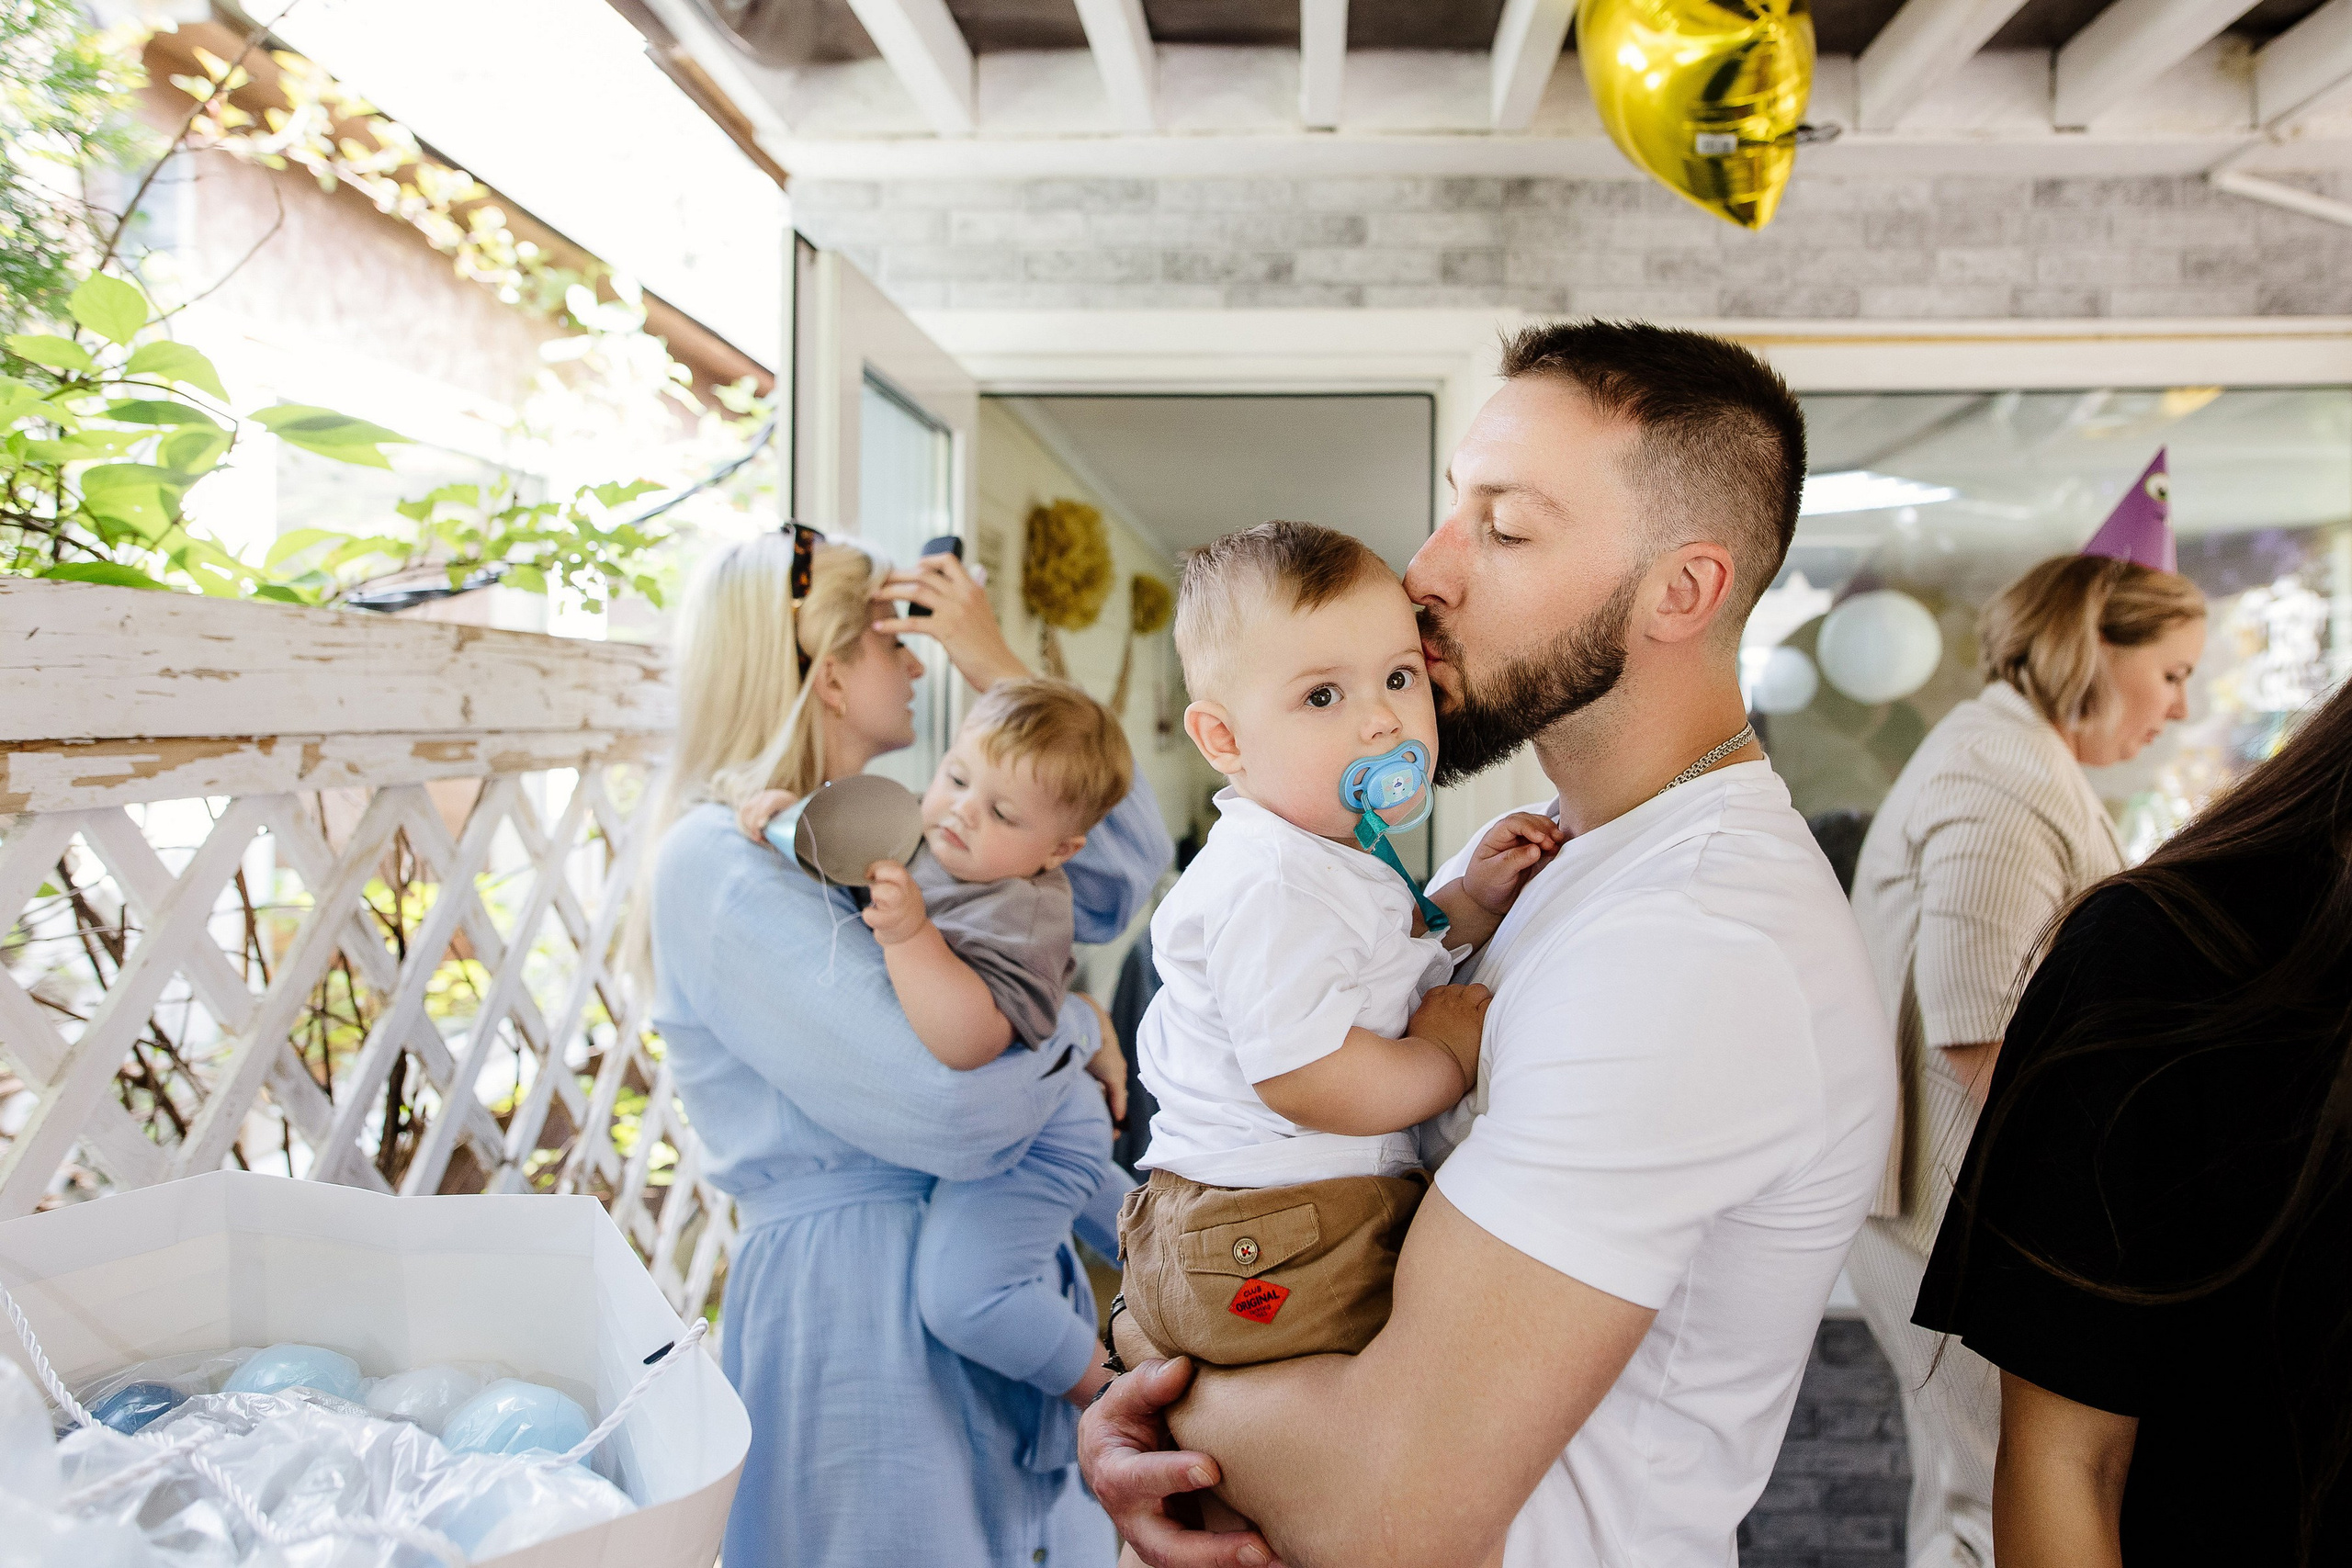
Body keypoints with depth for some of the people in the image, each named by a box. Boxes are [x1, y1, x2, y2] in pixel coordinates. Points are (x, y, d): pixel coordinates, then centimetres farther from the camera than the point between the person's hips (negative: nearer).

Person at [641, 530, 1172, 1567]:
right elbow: (950, 1109, -26)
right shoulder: (720, 860, -17)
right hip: (855, 1307, -8)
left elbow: (1123, 874, 3)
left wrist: (1005, 677, -1)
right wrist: (1070, 1028, -6)